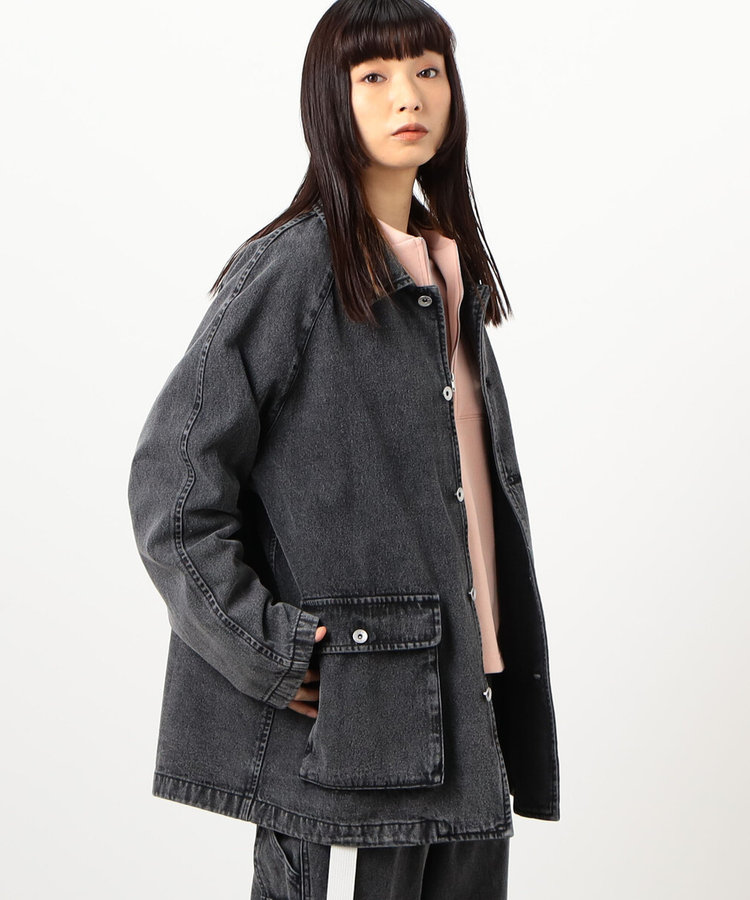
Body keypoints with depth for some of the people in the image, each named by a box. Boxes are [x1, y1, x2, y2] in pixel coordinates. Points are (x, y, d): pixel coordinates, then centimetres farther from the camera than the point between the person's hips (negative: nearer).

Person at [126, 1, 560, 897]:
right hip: (346, 718, -7)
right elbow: (171, 477, -13)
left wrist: (499, 665, 16)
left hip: (462, 713, 7)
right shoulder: (291, 269, -9)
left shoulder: (454, 272, 15)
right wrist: (266, 652, -15)